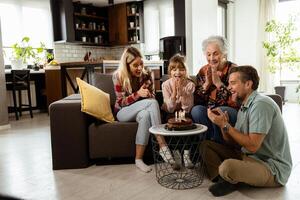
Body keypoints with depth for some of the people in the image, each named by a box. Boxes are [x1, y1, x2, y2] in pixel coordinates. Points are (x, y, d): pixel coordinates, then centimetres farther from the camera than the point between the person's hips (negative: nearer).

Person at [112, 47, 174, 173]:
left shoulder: (145, 74, -1)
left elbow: (151, 96, 4)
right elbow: (121, 102, -14)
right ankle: (162, 146, -35)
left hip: (140, 110, 4)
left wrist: (148, 93, -22)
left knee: (146, 115, -37)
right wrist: (138, 94, -31)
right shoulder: (118, 76, -12)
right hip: (123, 112, -4)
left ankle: (139, 159, -35)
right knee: (153, 103, -31)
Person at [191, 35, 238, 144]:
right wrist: (207, 84, -12)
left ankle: (219, 144, -11)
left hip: (231, 111, -3)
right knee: (196, 110, -27)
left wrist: (218, 83, -21)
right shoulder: (203, 71, 7)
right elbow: (197, 101, 3)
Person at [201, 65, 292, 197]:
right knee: (206, 145, 6)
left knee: (227, 166, -35)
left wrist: (225, 125, -19)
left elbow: (252, 146, -25)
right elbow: (234, 143, 8)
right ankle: (225, 179, -9)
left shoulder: (261, 105, -19)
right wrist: (223, 123, -8)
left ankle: (230, 181, -2)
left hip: (272, 168, -9)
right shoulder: (244, 107, 10)